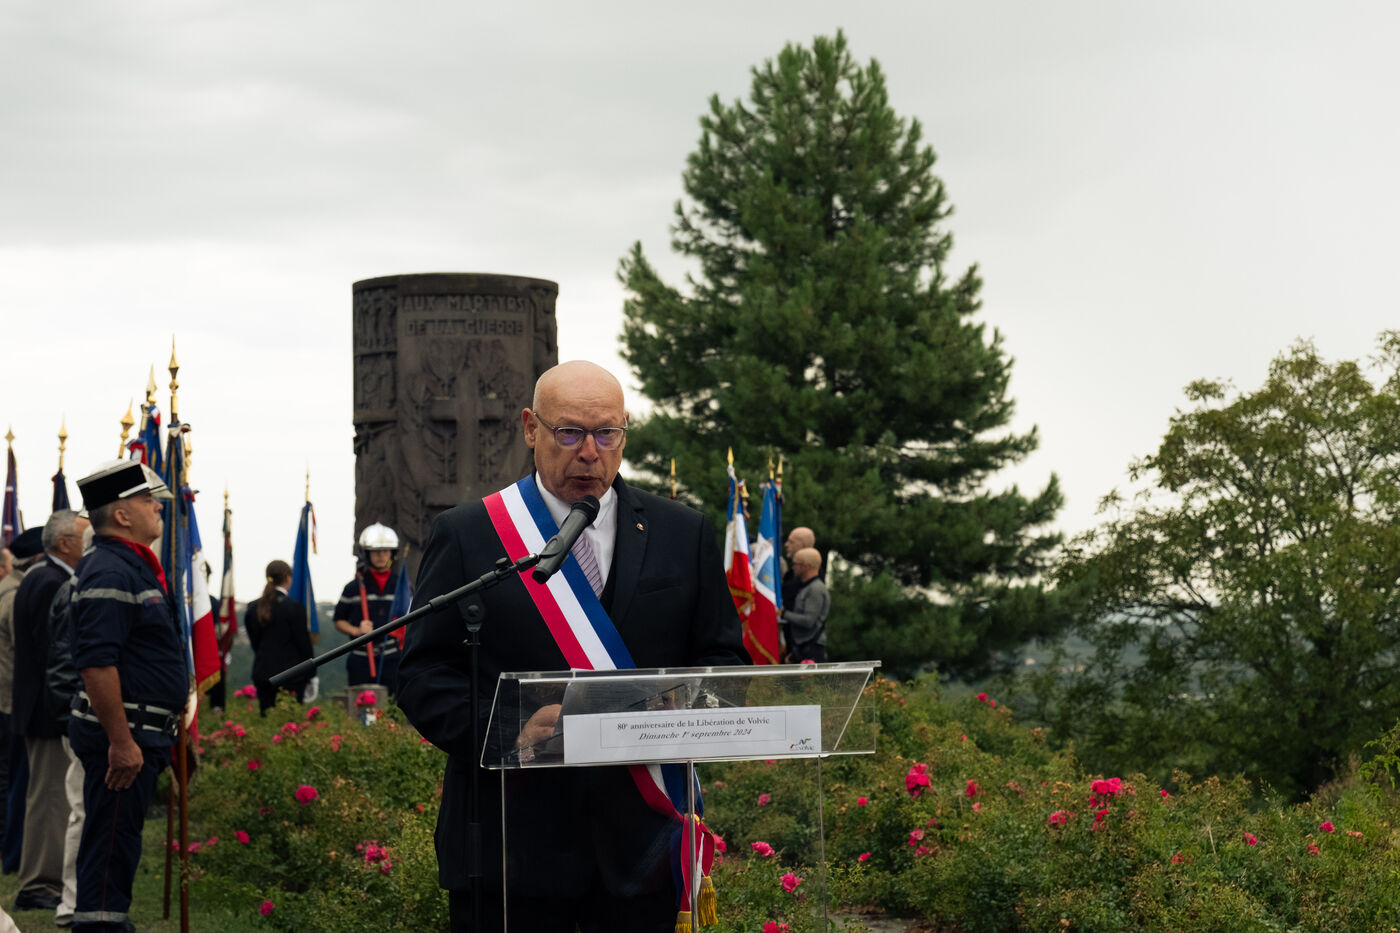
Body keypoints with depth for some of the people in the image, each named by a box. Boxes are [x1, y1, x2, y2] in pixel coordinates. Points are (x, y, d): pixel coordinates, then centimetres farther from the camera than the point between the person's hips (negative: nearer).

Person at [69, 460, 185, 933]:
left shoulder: (134, 566, 17)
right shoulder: (110, 573, -17)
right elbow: (96, 664, -25)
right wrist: (122, 741, -26)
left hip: (140, 734, 10)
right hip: (124, 735, -10)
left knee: (118, 842, 15)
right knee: (111, 843, -7)